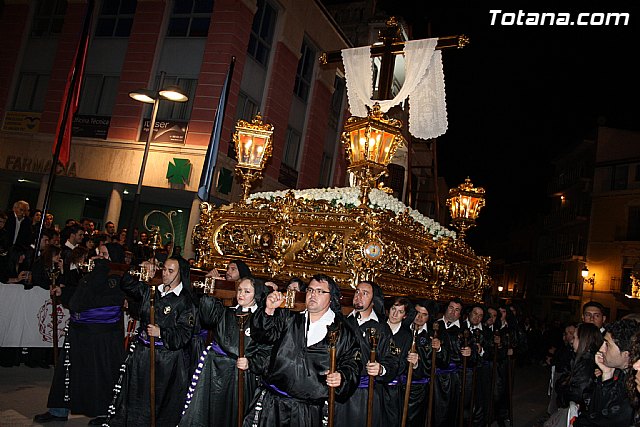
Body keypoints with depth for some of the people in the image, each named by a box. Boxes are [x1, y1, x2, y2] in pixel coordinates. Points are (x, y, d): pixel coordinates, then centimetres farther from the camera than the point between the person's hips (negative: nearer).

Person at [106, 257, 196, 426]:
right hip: (141, 352, 5)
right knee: (135, 396, 15)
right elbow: (127, 284, 14)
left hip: (168, 357, -5)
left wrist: (161, 333, -20)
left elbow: (184, 333, -13)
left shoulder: (185, 300, -10)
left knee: (160, 399, 6)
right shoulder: (150, 290, 6)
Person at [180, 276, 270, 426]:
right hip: (213, 371, 3)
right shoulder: (225, 313, 14)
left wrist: (250, 363, -17)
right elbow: (206, 313, -3)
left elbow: (267, 352, -4)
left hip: (241, 376, -3)